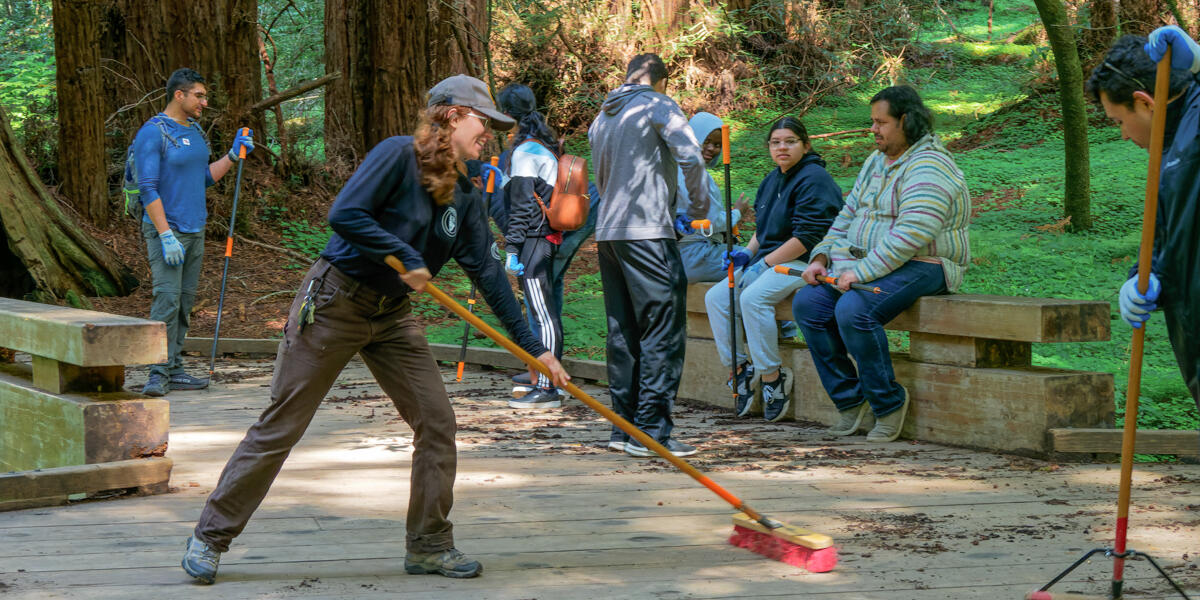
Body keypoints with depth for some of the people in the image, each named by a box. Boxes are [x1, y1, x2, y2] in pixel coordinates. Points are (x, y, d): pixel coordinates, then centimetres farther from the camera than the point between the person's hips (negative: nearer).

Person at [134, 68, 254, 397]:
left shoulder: (195, 131, 14)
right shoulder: (153, 133, -12)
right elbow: (148, 189, -16)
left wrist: (233, 155, 9)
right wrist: (166, 235, -21)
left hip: (195, 230, 8)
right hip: (166, 230, -8)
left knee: (184, 302, 7)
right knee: (167, 299, -14)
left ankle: (174, 371, 11)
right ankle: (158, 374, -14)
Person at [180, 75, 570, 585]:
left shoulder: (465, 198, 6)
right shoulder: (398, 155, -15)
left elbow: (486, 272, 6)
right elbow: (344, 215, -24)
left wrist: (533, 348, 3)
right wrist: (405, 257, -24)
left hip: (392, 315, 7)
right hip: (334, 303, -7)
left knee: (436, 421, -1)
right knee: (280, 425, -3)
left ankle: (429, 545, 13)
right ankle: (210, 537, 8)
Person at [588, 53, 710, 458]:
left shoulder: (602, 117, 20)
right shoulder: (658, 106, -2)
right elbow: (690, 156, -14)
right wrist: (699, 208, 1)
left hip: (607, 233, 8)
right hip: (647, 232, -8)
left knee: (622, 332, 11)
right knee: (663, 330, -7)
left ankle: (623, 427, 12)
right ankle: (650, 432, -11)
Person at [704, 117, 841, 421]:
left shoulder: (813, 180, -12)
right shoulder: (772, 180, 17)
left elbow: (808, 237, -19)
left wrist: (765, 262, -16)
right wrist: (748, 253, 5)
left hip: (803, 262, -9)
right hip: (768, 259, 9)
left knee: (753, 297, -32)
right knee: (716, 297, -6)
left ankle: (771, 375, -21)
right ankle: (740, 368, 0)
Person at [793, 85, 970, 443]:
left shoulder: (928, 167, -15)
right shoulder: (877, 161, 17)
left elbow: (911, 235, -26)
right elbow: (849, 214, 22)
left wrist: (862, 272, -27)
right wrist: (822, 257, 7)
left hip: (919, 266, -9)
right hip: (866, 265, 9)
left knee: (853, 311, -32)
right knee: (807, 303, -10)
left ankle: (888, 401, -14)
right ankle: (849, 398, -2)